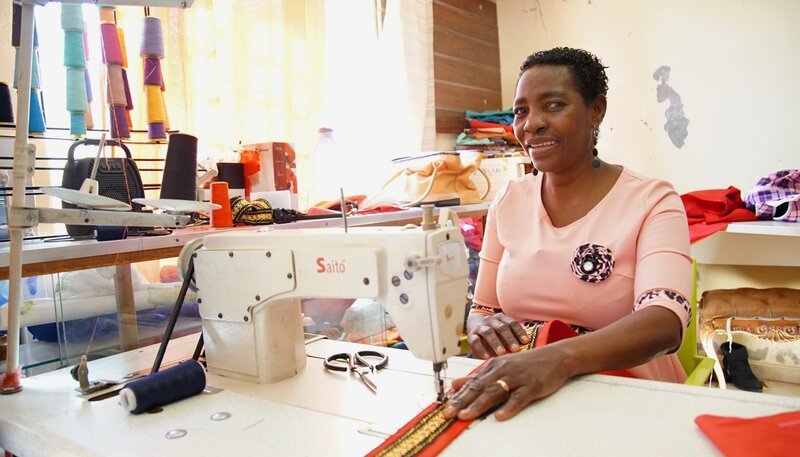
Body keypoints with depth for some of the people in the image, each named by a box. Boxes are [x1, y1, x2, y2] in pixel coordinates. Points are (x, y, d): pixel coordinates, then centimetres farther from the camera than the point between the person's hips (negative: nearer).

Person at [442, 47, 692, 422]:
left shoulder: (652, 201, -7)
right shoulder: (508, 202, 4)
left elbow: (665, 322, -22)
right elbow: (480, 310, 8)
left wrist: (560, 358, -40)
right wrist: (483, 327, -16)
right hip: (517, 400, 3)